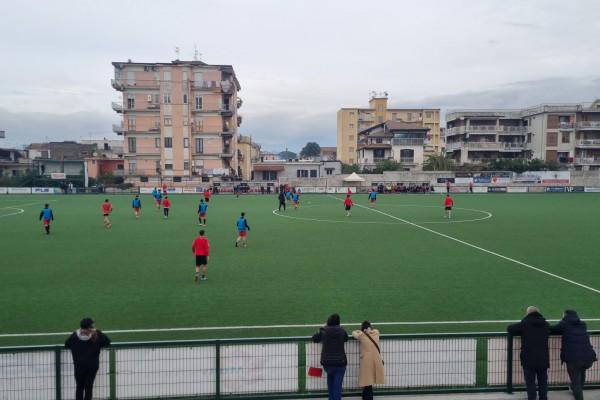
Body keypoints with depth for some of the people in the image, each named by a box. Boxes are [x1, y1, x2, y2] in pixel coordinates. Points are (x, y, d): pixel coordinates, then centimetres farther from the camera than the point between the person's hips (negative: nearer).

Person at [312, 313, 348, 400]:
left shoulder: (324, 331, -5)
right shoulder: (342, 331, -5)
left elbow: (314, 339, 11)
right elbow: (346, 339, 16)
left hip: (327, 362, 2)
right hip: (340, 362, -2)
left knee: (330, 377, 26)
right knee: (337, 385, 1)